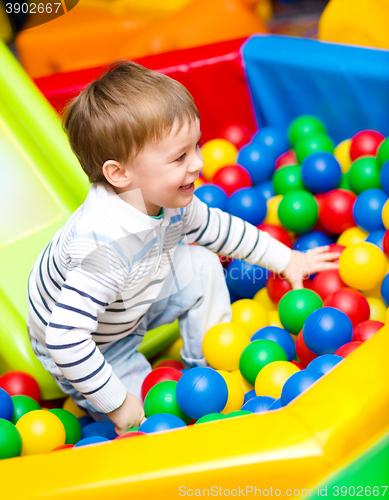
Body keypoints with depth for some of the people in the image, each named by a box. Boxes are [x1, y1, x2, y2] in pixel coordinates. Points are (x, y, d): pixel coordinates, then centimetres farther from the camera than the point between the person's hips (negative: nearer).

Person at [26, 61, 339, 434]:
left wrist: (285, 259, 11)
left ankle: (211, 365, 14)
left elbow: (215, 226, 5)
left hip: (133, 309, 7)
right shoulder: (104, 245, -44)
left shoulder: (170, 200, -17)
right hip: (85, 352, -7)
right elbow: (65, 339, -43)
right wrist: (117, 402, -34)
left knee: (201, 266, -3)